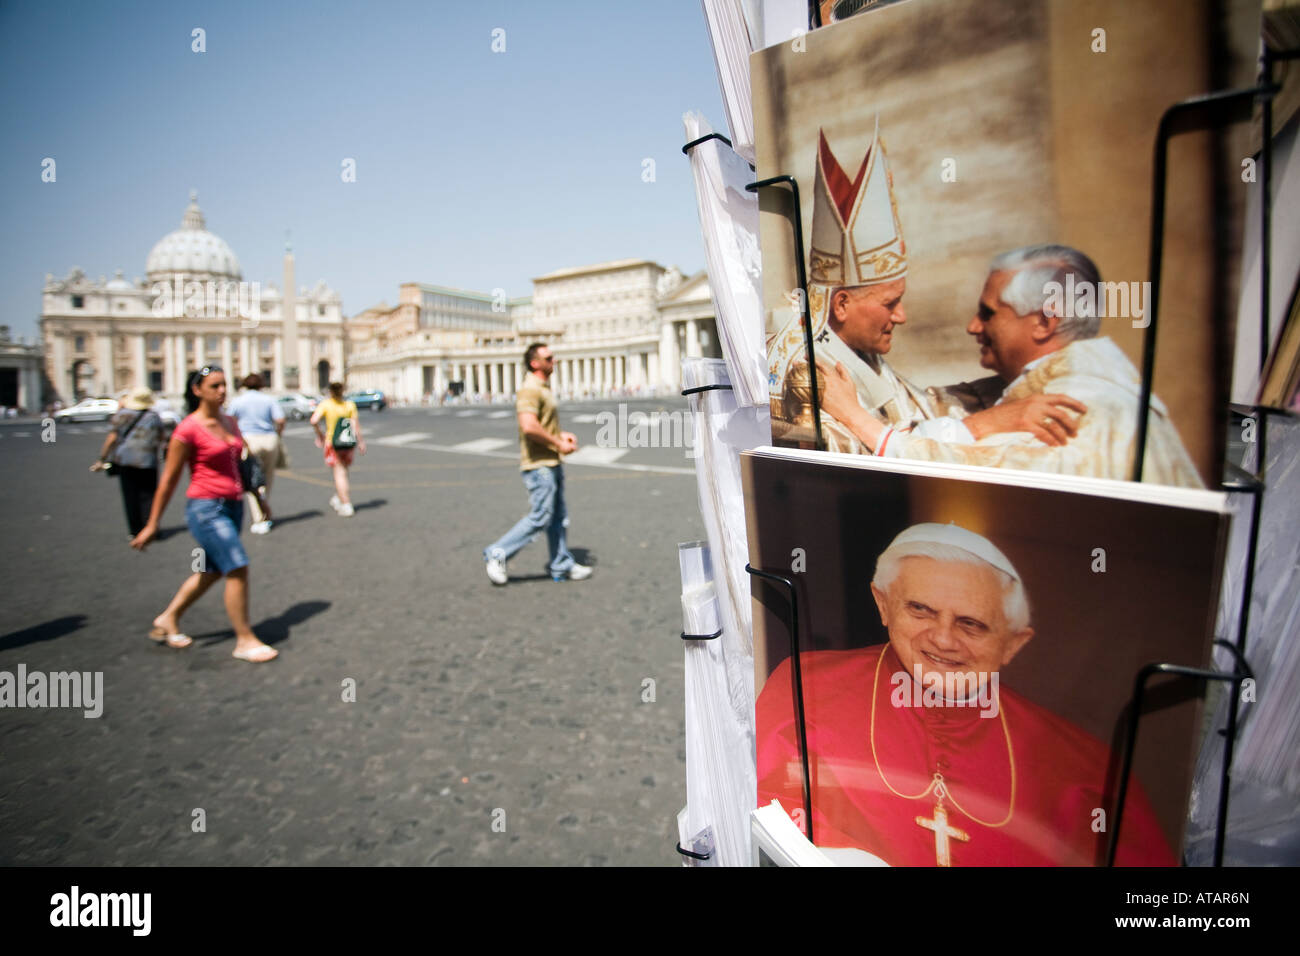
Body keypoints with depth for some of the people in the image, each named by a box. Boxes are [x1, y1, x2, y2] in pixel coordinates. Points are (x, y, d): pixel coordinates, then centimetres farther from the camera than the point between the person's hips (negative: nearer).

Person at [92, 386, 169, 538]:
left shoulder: (121, 415, 0)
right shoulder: (154, 417, 1)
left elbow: (111, 438, -4)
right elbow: (163, 437, 7)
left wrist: (102, 459, 1)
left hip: (123, 459, 1)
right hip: (146, 461, -1)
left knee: (130, 496, 7)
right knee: (148, 495, 4)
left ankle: (135, 531, 9)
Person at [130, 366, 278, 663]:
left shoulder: (230, 422, 9)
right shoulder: (188, 429, -12)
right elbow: (169, 479, -7)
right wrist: (152, 525, -3)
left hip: (232, 505, 8)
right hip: (206, 508, -8)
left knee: (210, 572, 18)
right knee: (238, 569, -11)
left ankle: (167, 620, 38)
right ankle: (245, 640, 0)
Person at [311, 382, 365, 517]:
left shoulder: (325, 404, -7)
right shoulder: (350, 405, -2)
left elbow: (314, 421, -18)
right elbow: (355, 426, -5)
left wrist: (319, 433, -2)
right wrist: (360, 441, 3)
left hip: (332, 442, -3)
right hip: (348, 443, 3)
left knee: (339, 474, 0)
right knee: (342, 472, 21)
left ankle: (346, 506, -5)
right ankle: (337, 499, 33)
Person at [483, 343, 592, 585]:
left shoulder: (544, 388, 17)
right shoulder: (529, 390, -16)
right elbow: (529, 426, -30)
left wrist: (562, 435, 12)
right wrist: (558, 444, -19)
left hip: (552, 463, 10)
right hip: (539, 464, -10)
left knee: (559, 517, 12)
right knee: (540, 518, -6)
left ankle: (562, 566, 20)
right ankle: (498, 553, 6)